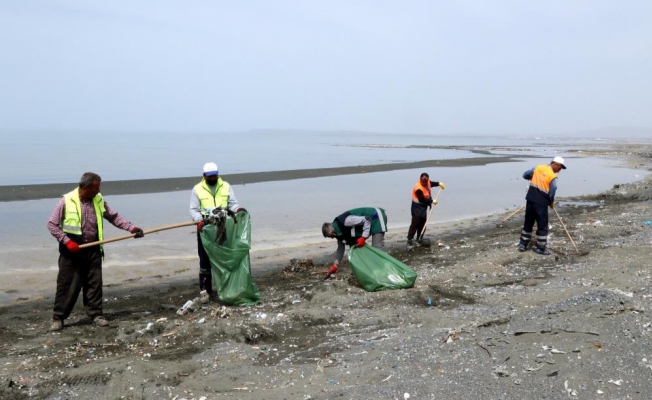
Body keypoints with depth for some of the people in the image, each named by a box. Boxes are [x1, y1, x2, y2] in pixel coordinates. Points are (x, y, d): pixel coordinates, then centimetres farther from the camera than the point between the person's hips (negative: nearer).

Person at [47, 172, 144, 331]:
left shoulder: (99, 200, 2)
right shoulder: (66, 201, -11)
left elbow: (113, 217, 9)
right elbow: (52, 224, -7)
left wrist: (131, 228, -3)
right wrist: (66, 241, -16)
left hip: (93, 249, 4)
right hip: (71, 250, -4)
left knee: (95, 283, 7)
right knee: (67, 284, 1)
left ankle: (96, 314, 17)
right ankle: (58, 318, 12)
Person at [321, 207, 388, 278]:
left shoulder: (345, 221, -28)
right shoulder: (339, 231, 3)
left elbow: (366, 220, -28)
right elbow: (340, 249, 14)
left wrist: (363, 238, -30)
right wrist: (335, 266, 12)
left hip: (377, 216, -10)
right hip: (370, 220, 10)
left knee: (377, 247, -19)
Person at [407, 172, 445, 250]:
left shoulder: (427, 182, -3)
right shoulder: (418, 188, -29)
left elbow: (431, 184, 21)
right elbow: (422, 200, -25)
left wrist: (439, 183, 5)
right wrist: (432, 201, -16)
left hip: (424, 207, 9)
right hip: (417, 207, -9)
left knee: (423, 223, 16)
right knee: (415, 224, -12)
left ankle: (419, 239, 28)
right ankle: (409, 241, -11)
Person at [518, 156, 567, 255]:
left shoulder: (538, 167, 4)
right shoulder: (553, 176, -13)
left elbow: (525, 175, 14)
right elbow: (551, 193, -12)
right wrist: (551, 203, 7)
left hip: (530, 199, 6)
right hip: (541, 203, -6)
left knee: (528, 223, 18)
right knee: (542, 226, 6)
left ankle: (523, 244, 23)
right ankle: (540, 248, 11)